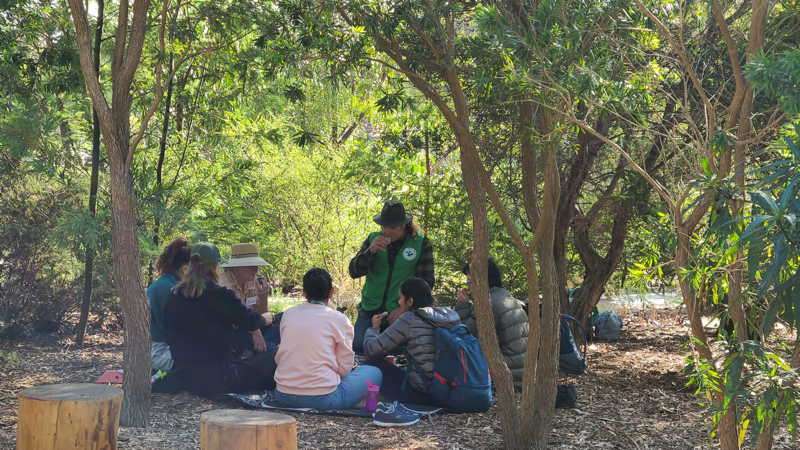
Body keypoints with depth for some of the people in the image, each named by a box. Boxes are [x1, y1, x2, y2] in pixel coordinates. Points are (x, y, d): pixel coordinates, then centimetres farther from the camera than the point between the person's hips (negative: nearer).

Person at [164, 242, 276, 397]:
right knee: (273, 359, 3)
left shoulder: (174, 296, 3)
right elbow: (249, 321, -5)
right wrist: (264, 319, 18)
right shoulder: (219, 295, -16)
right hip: (217, 378, -7)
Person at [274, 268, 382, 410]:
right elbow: (345, 367, -3)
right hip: (322, 398, -5)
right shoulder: (339, 319, -5)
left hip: (283, 396, 5)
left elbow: (279, 358, 12)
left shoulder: (288, 314, 6)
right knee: (373, 372, 13)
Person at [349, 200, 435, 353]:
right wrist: (370, 251, -15)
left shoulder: (421, 244, -1)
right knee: (357, 347, -10)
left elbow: (426, 282, -2)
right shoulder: (373, 239, 7)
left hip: (402, 313, -3)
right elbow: (354, 272, 3)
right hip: (370, 310, 3)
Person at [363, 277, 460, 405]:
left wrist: (374, 328, 14)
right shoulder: (450, 316, 5)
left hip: (419, 395, -7)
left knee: (373, 363, 9)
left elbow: (371, 350, -6)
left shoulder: (409, 320, -11)